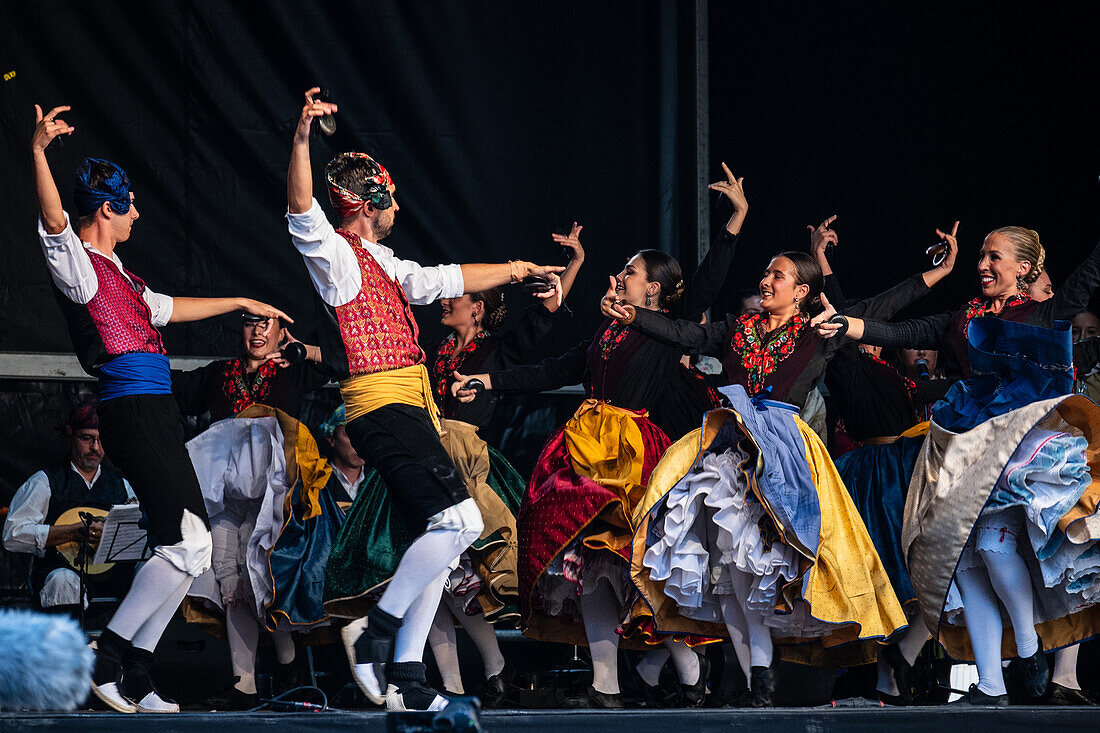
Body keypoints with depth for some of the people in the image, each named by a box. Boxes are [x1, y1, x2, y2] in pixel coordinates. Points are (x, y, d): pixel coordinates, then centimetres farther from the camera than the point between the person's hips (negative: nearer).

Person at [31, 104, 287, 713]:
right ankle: (109, 652, -8)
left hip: (158, 413, 10)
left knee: (190, 549, 8)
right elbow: (53, 221, -25)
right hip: (132, 408, -10)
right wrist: (38, 151, -39)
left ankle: (134, 673, 9)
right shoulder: (77, 264, -4)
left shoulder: (115, 272, 25)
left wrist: (243, 304, 48)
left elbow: (167, 309, 39)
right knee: (185, 544, -16)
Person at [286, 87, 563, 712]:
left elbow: (445, 281, 37)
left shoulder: (381, 262, 24)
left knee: (442, 541, 9)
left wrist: (517, 270, 41)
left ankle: (406, 681, 10)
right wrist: (302, 139, -38)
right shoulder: (336, 254, -5)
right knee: (459, 521, -21)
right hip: (384, 404, -10)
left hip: (411, 410, 10)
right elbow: (301, 211, -24)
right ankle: (377, 632, -15)